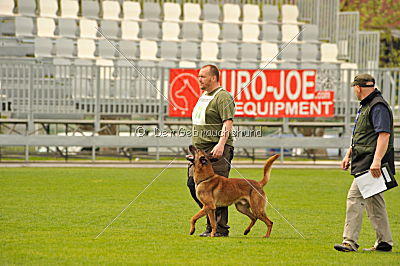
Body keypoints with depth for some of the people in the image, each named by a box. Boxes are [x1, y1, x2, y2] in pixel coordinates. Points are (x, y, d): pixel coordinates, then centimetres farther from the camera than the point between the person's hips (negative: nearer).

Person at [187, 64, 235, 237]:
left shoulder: (223, 97, -9)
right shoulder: (204, 97, 21)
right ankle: (212, 223, 14)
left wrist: (221, 144, -30)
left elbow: (228, 123, -19)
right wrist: (194, 149, 24)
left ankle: (220, 228, -4)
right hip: (200, 150, 9)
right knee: (193, 183, 4)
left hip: (217, 151, -9)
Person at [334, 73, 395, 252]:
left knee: (354, 197, -15)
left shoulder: (378, 106, -14)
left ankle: (350, 242, -16)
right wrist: (348, 154, 27)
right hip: (363, 161, 11)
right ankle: (384, 242, 18)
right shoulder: (365, 106, 20)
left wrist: (376, 161, -30)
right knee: (374, 201, 13)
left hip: (371, 163, -11)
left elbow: (384, 135, -23)